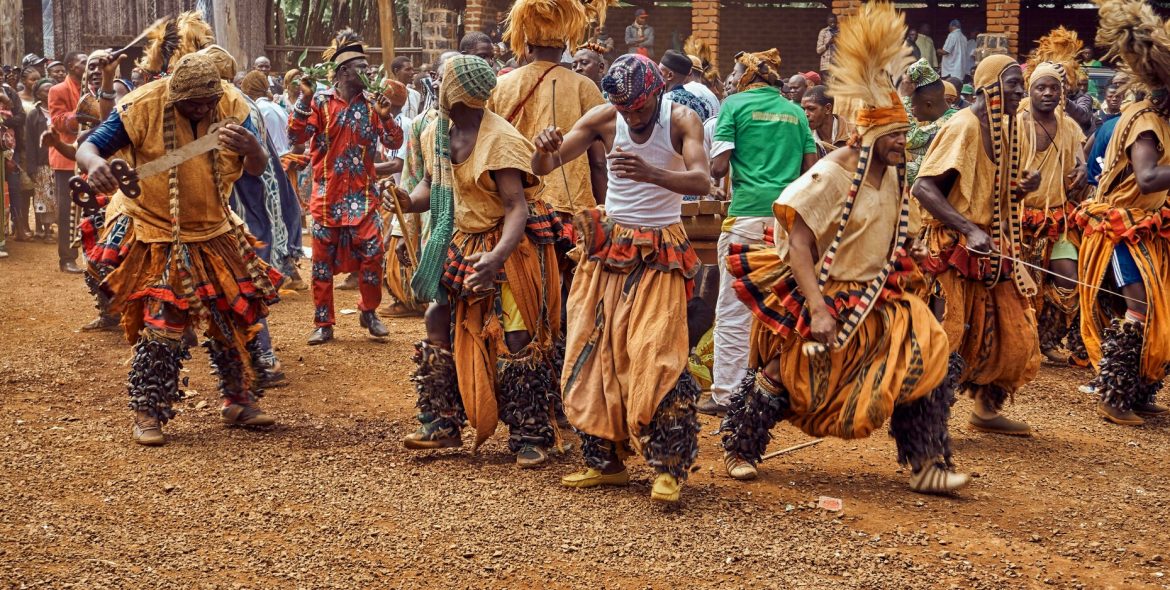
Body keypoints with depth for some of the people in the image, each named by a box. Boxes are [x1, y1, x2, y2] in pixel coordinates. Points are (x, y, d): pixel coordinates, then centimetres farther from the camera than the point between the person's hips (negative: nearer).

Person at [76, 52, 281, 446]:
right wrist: (94, 164, -40)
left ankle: (239, 402, 25)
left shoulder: (231, 106, -9)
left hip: (217, 235, 4)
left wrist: (251, 148, -37)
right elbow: (88, 146, -15)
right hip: (161, 240, -4)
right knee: (161, 327, -10)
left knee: (237, 317, 9)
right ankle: (147, 413, 4)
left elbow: (258, 169, -12)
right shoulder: (143, 108, -17)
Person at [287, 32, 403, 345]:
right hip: (327, 195, -1)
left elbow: (394, 143, 1)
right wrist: (305, 99, -19)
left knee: (372, 254, -4)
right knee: (323, 259, 4)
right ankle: (323, 323, 13)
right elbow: (296, 136, -12)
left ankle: (369, 312, 18)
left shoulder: (371, 104, 4)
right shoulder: (321, 101, -3)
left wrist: (386, 117, -15)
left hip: (363, 195, 2)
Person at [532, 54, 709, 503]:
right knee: (593, 353, 4)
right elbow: (543, 167, -5)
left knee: (657, 358, -14)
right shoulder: (603, 119, -5)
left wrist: (651, 173, -46)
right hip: (608, 247, 4)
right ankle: (605, 460, 15)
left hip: (660, 254, -4)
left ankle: (669, 468, -6)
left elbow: (701, 181, -28)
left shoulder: (681, 120, -12)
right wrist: (544, 147, -29)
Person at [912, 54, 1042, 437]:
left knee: (1013, 335, 11)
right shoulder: (963, 127, -15)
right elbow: (923, 187, -22)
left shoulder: (1006, 128, 12)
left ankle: (987, 410, 25)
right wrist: (970, 230, -30)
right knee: (954, 336, -6)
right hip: (958, 250, -9)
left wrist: (1025, 186, -1)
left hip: (994, 251, 9)